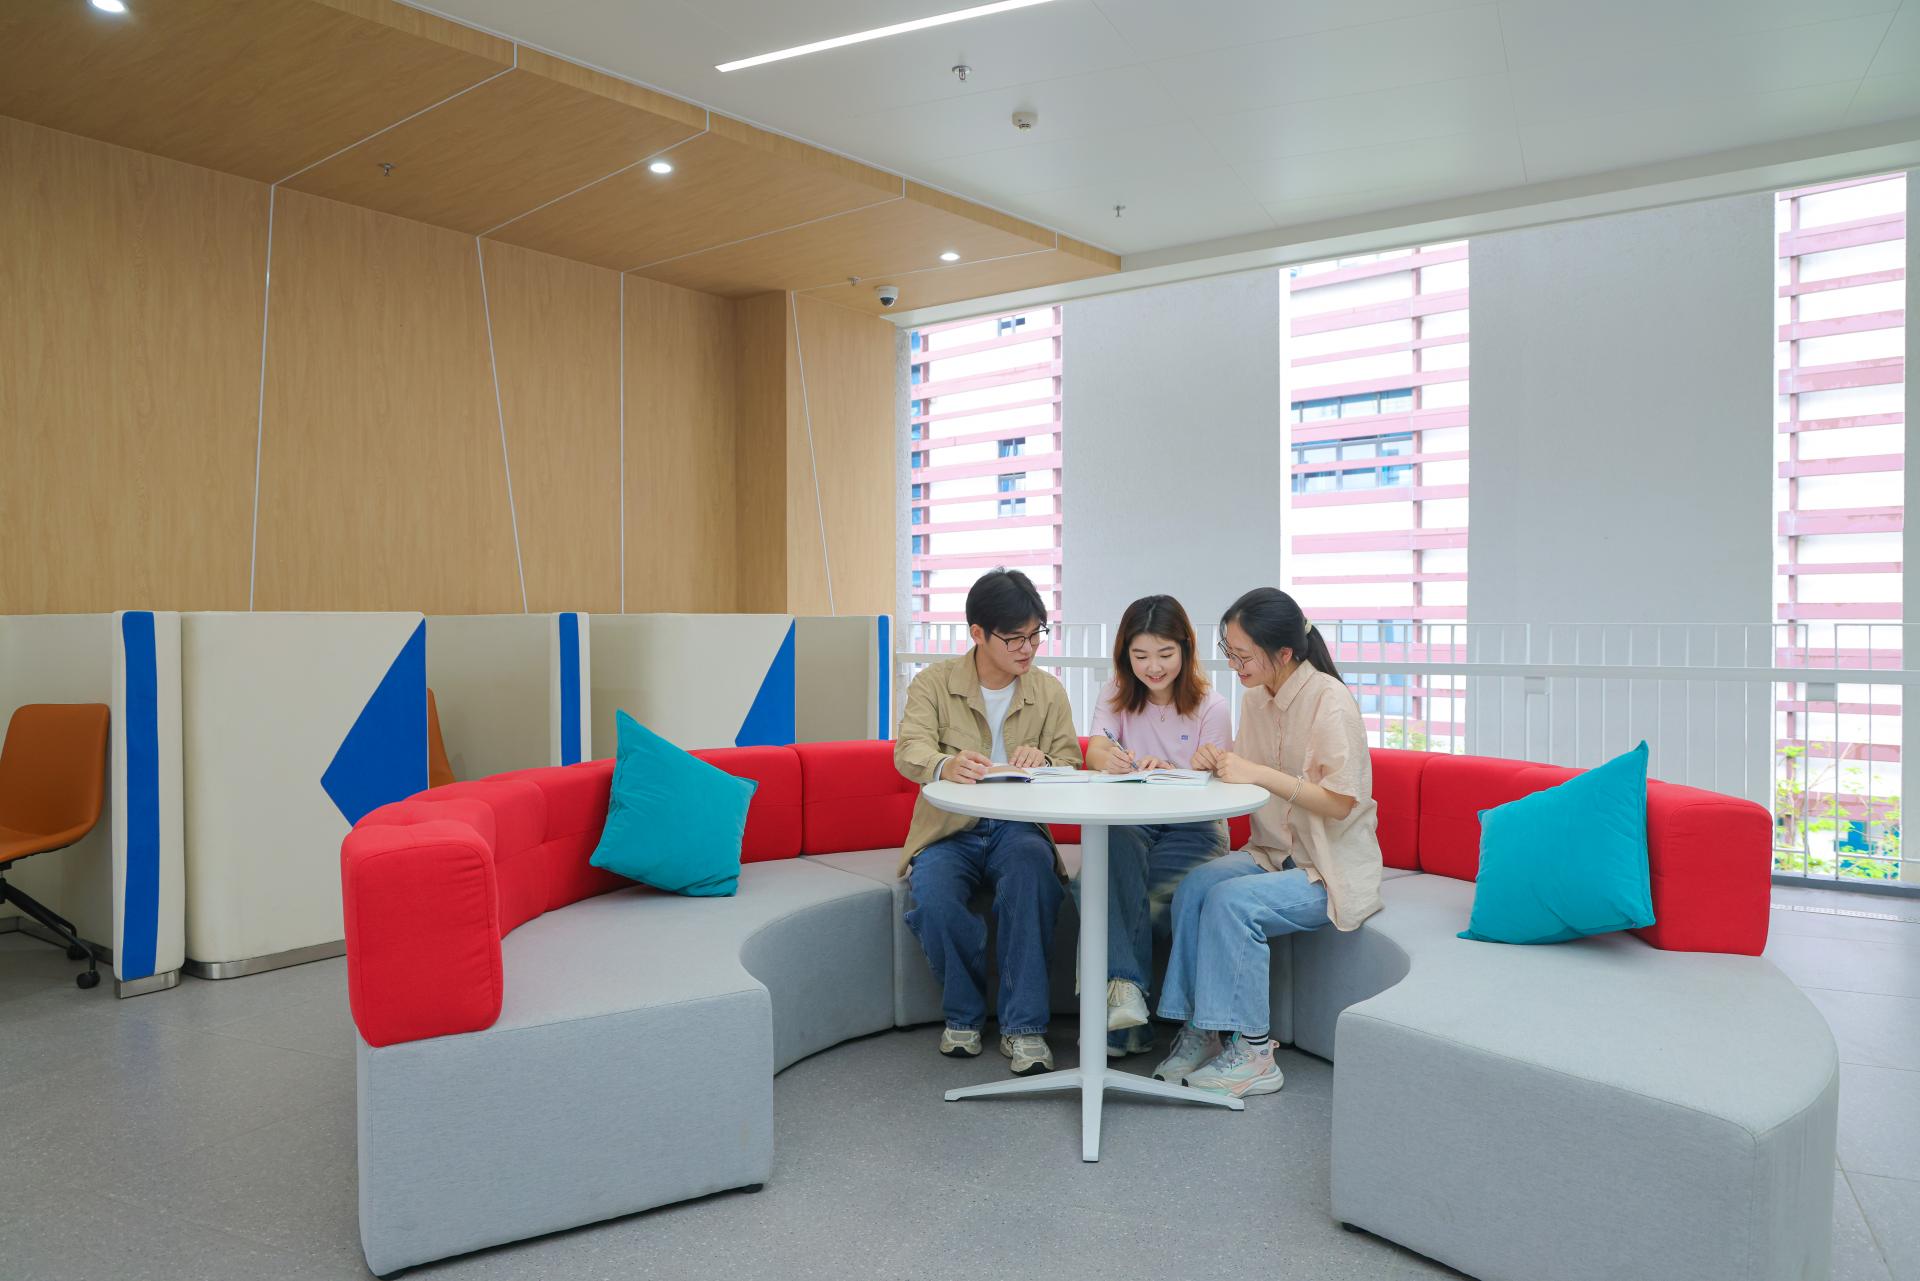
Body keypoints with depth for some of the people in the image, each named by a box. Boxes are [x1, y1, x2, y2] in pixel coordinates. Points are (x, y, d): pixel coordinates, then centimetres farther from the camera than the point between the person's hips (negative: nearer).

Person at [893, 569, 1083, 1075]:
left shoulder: (1049, 691, 7)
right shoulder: (933, 683, 0)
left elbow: (1071, 763, -1)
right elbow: (909, 750, -17)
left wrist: (1044, 761, -27)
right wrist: (946, 765, -42)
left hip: (1016, 828, 1)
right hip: (949, 830, -1)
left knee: (1033, 869, -34)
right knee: (932, 897, -32)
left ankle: (1024, 1026, -23)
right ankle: (963, 1014, -3)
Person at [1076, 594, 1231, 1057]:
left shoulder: (1210, 707, -2)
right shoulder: (1117, 694, 6)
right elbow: (1094, 751, -11)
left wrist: (1169, 773, -31)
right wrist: (1108, 758, -38)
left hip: (1192, 827, -2)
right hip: (1129, 822, 2)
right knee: (1117, 846, -36)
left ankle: (1120, 989, -13)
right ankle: (1127, 992, -38)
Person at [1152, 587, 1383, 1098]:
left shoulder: (1329, 699, -17)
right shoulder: (1256, 699, 5)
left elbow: (1339, 803, -21)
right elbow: (1244, 779, 13)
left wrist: (1260, 773, -28)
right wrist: (1215, 764, -9)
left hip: (1333, 869, -6)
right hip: (1274, 854, 7)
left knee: (1231, 900, -28)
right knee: (1193, 887, -20)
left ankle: (1251, 1053, -14)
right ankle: (1197, 1032, -9)